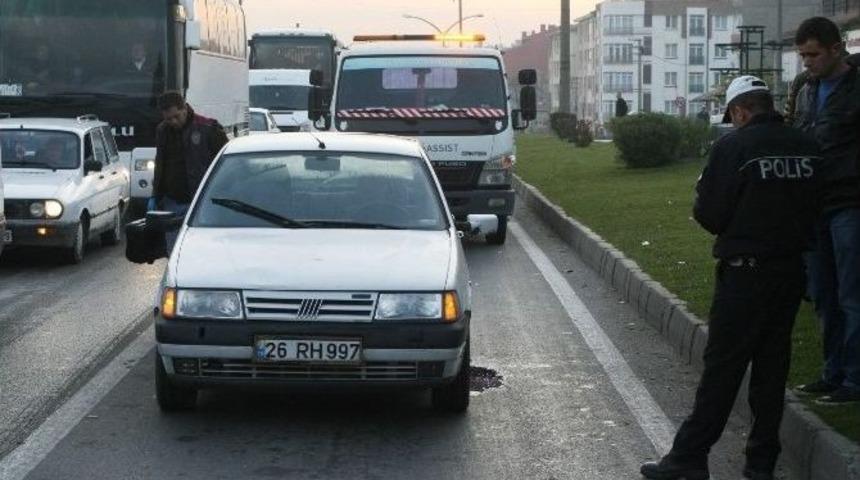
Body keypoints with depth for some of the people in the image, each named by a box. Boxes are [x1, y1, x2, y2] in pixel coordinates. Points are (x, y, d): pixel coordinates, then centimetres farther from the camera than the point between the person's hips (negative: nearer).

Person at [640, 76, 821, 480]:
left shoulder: (733, 146, -13)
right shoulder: (805, 148, 3)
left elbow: (709, 213, -13)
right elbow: (813, 208, 8)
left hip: (744, 271, -5)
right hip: (792, 271, 5)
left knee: (722, 366, -1)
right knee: (772, 364, 12)